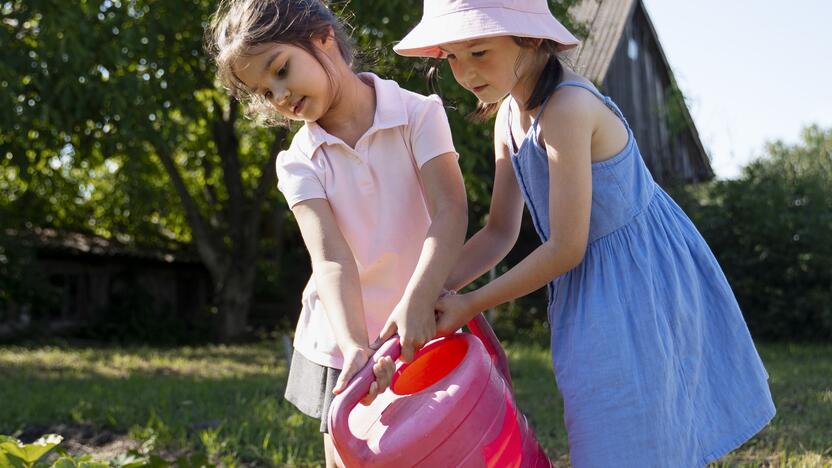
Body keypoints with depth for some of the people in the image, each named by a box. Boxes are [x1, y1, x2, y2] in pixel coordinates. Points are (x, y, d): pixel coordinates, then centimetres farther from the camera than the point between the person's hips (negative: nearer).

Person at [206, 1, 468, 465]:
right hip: (344, 345, 2)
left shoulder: (419, 114, -7)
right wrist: (354, 347, -32)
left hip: (420, 336, -2)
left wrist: (418, 299, -37)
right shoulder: (299, 163, -2)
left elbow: (449, 211, -20)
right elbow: (331, 259, -15)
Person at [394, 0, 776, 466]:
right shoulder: (510, 115, 1)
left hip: (636, 285, -9)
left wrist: (469, 304, -18)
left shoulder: (568, 108, -27)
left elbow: (565, 249, -25)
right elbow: (500, 231, 5)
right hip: (596, 288, 9)